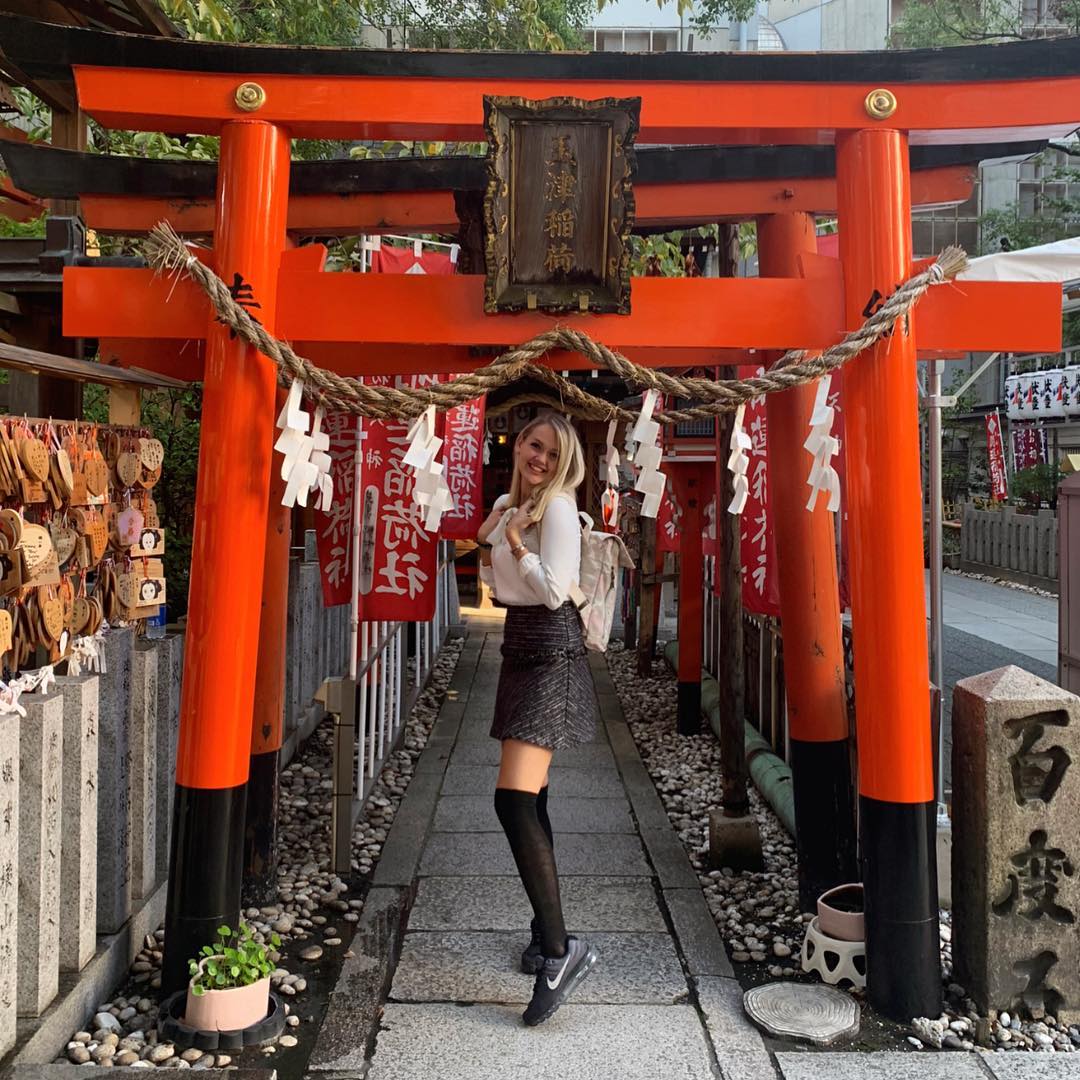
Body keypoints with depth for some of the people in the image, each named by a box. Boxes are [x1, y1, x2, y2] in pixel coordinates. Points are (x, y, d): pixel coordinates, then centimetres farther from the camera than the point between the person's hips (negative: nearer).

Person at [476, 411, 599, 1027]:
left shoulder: (558, 507, -11)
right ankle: (548, 932, 24)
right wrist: (488, 542, 5)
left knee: (514, 799, -17)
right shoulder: (507, 504, 15)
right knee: (530, 801, 13)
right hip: (520, 646, 9)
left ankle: (561, 950, -11)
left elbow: (555, 589, -19)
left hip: (552, 653, -9)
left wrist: (516, 543, -12)